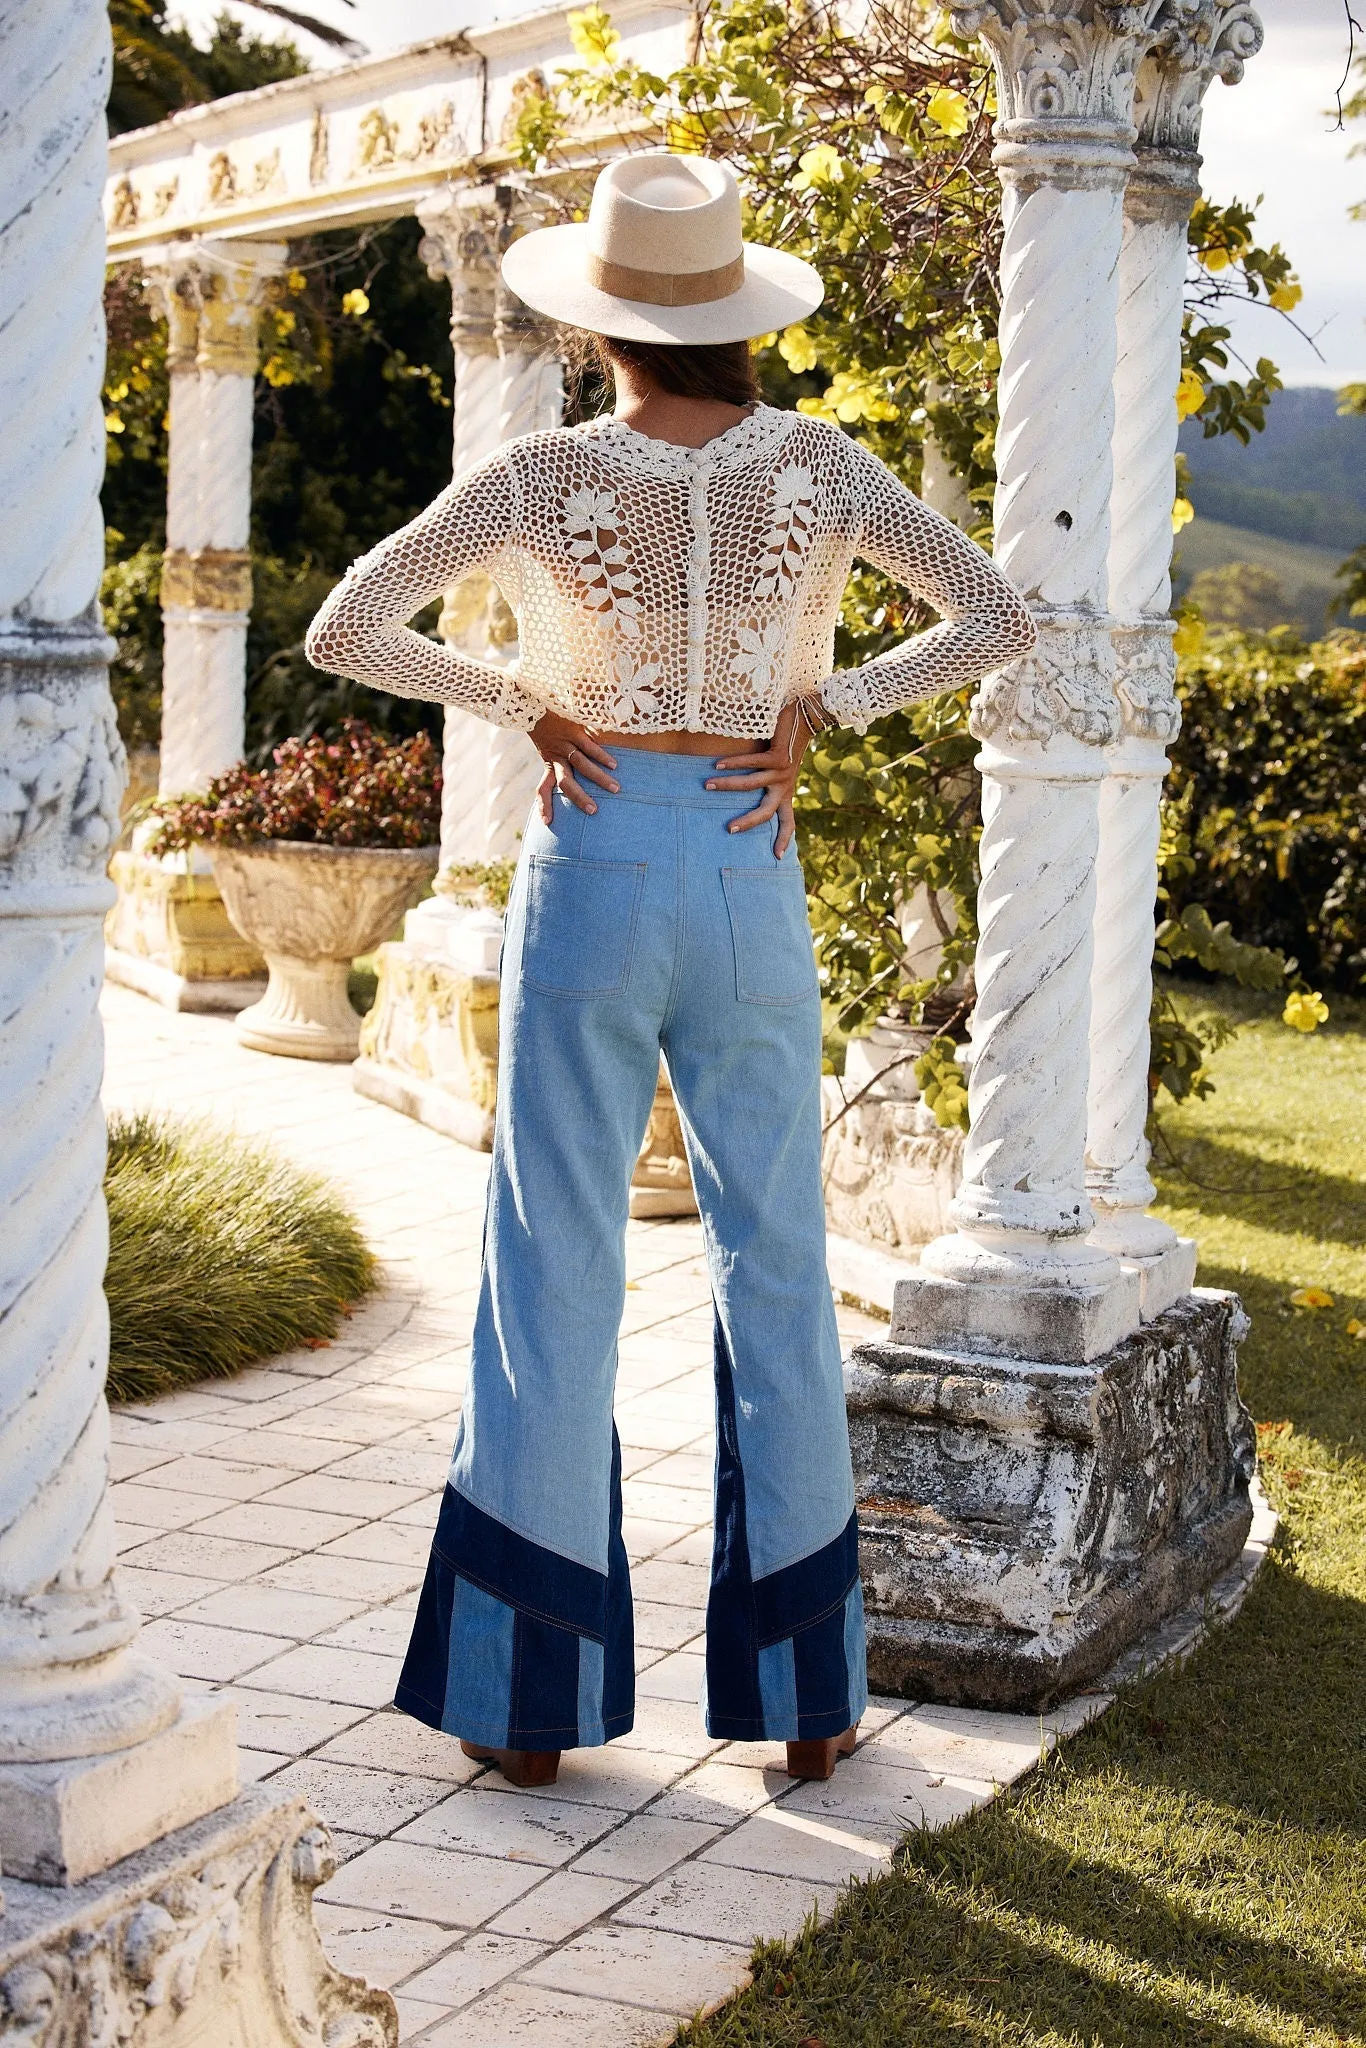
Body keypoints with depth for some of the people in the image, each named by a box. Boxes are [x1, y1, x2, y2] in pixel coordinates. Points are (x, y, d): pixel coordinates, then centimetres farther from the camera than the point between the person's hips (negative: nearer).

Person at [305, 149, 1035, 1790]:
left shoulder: (538, 477, -8)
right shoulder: (815, 464, -3)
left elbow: (340, 635, -8)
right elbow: (995, 620, -2)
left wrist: (519, 698, 0)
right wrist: (818, 710, -1)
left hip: (591, 871, -1)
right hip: (750, 875, 2)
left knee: (556, 1269, 6)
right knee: (775, 1261, 10)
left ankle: (533, 1695, 11)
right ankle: (803, 1690, 15)